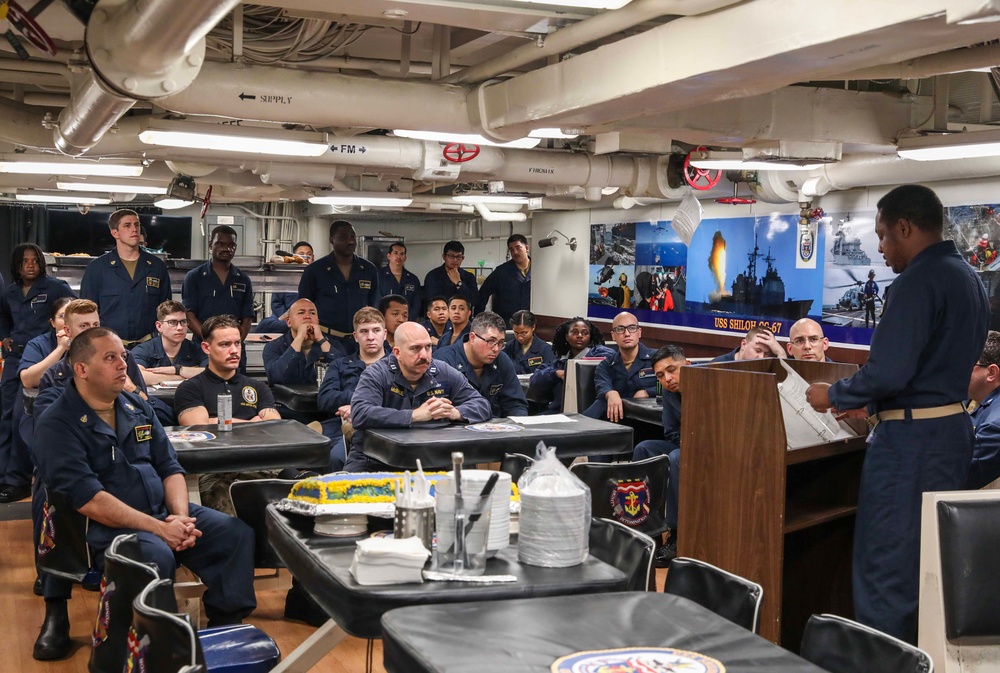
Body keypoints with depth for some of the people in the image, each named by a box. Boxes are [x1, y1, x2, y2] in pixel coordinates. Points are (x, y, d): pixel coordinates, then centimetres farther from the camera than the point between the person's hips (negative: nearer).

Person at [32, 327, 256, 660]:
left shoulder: (137, 407, 11)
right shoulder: (57, 424, -9)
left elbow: (169, 467, 11)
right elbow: (88, 498, -19)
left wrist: (180, 517, -10)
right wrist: (159, 529, -24)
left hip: (162, 512, 7)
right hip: (103, 525, -6)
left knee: (236, 533, -12)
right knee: (157, 556, -36)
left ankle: (226, 626, -2)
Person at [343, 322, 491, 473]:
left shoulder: (445, 374, 4)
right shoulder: (376, 375, -8)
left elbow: (482, 405, 6)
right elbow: (359, 415, -25)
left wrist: (455, 412, -17)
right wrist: (415, 415, -28)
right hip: (374, 462, -3)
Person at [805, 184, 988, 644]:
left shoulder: (919, 281, -17)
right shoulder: (968, 277, 13)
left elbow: (889, 371, -24)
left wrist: (834, 395, -7)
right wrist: (872, 404, 19)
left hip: (911, 438, -10)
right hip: (953, 427, 10)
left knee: (885, 566, -1)